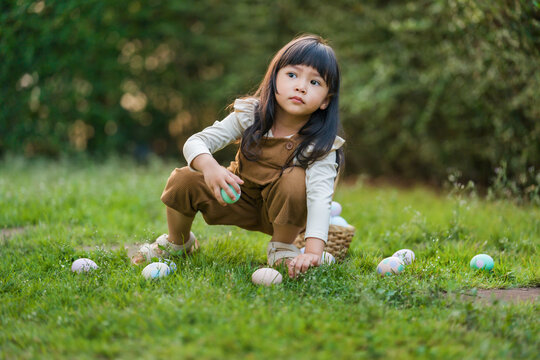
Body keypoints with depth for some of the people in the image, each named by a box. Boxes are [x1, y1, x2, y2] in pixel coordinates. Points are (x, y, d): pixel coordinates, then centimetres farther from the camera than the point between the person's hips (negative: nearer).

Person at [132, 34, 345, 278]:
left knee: (294, 179, -34)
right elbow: (196, 142, -19)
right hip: (240, 200, 3)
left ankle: (282, 248, -9)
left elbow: (320, 196, -38)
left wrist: (313, 251, -53)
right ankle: (178, 242, 13)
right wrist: (209, 166, -44)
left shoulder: (321, 143, -25)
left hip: (284, 212, -2)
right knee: (183, 180, -17)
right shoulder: (250, 116, -17)